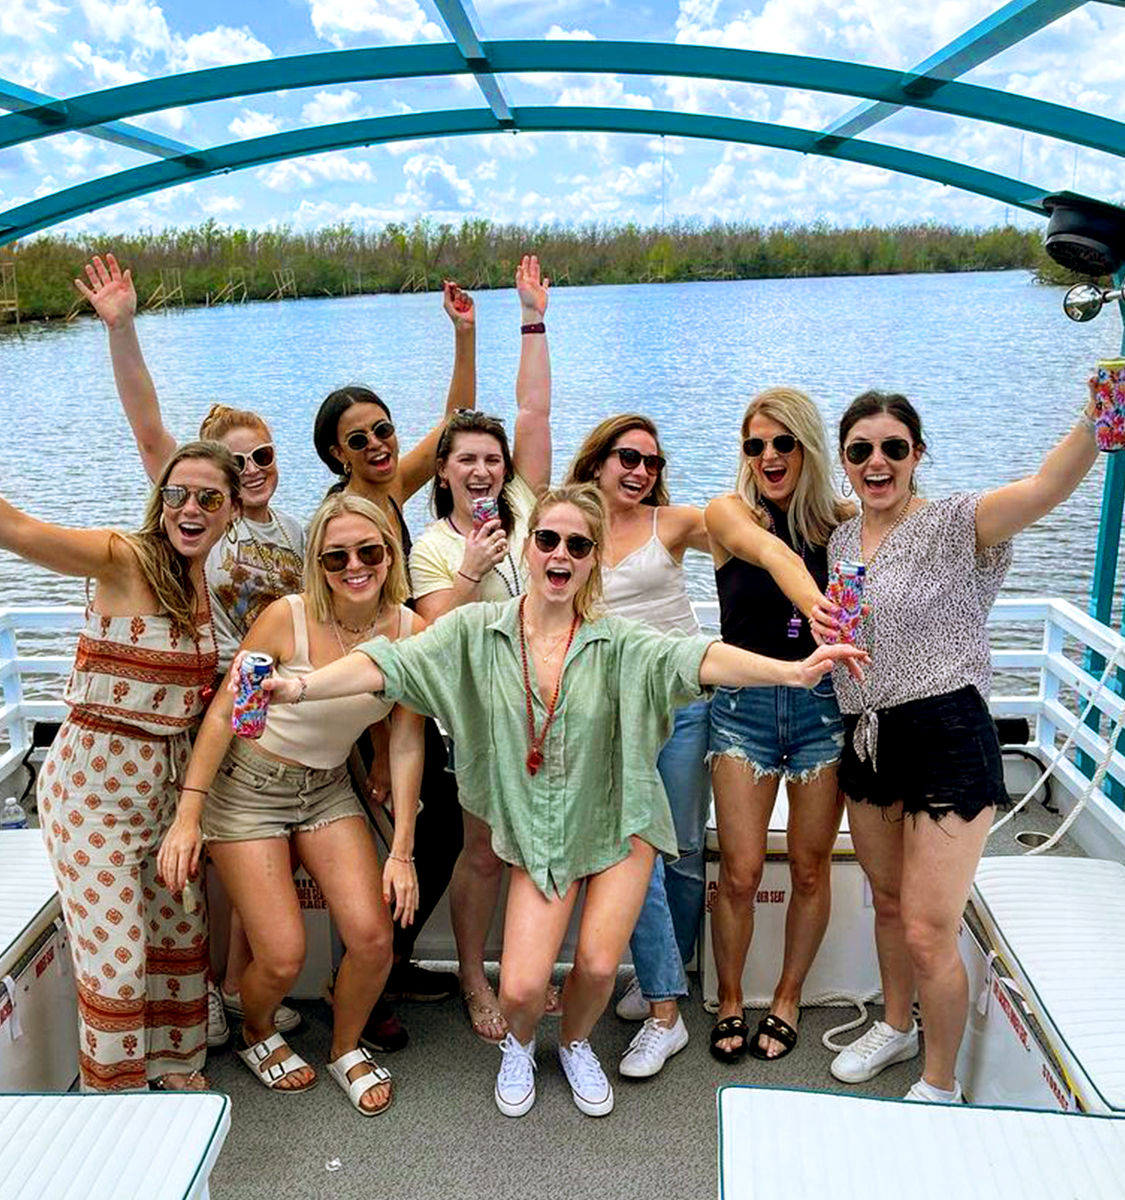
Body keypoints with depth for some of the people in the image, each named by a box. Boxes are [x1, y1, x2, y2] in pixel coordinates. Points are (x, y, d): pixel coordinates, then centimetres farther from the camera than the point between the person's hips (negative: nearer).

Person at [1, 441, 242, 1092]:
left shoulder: (208, 583, 5)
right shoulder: (124, 558, -14)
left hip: (168, 780, 6)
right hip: (96, 776, -6)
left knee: (178, 926, 17)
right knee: (115, 950, 0)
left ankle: (173, 1063, 40)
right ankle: (113, 1091, 24)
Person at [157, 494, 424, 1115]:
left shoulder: (410, 631, -11)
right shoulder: (288, 617, -22)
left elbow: (406, 746, -6)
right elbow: (223, 711, -14)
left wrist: (402, 851, -6)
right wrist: (187, 815, -16)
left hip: (328, 789, 4)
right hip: (248, 788, -3)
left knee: (373, 936, -8)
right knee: (283, 958, -6)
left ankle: (346, 1049, 25)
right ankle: (255, 1035, 31)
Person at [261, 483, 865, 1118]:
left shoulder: (615, 640, -13)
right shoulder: (477, 630, -10)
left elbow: (690, 657, -28)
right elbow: (392, 663, -17)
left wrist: (789, 671, -44)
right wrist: (299, 687, -32)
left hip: (617, 824, 0)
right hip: (540, 833, 0)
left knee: (598, 965, -5)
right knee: (522, 987, -8)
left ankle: (577, 1045, 33)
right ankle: (520, 1045, 33)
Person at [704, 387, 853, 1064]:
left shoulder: (843, 522, 2)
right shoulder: (731, 512, -5)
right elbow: (773, 554, -28)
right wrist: (818, 610, -45)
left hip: (825, 704, 1)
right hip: (745, 704, -1)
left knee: (810, 869, 10)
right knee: (741, 872, 1)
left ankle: (788, 997, 33)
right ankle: (730, 1001, 25)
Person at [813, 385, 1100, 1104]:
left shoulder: (955, 525, -11)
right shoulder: (842, 540, 9)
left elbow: (1047, 485, -32)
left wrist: (1098, 415, -50)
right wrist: (821, 622, -2)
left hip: (947, 738, -6)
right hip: (869, 740, 7)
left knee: (928, 934, -1)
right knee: (889, 901, 23)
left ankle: (941, 1086, 22)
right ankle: (897, 1028, 47)